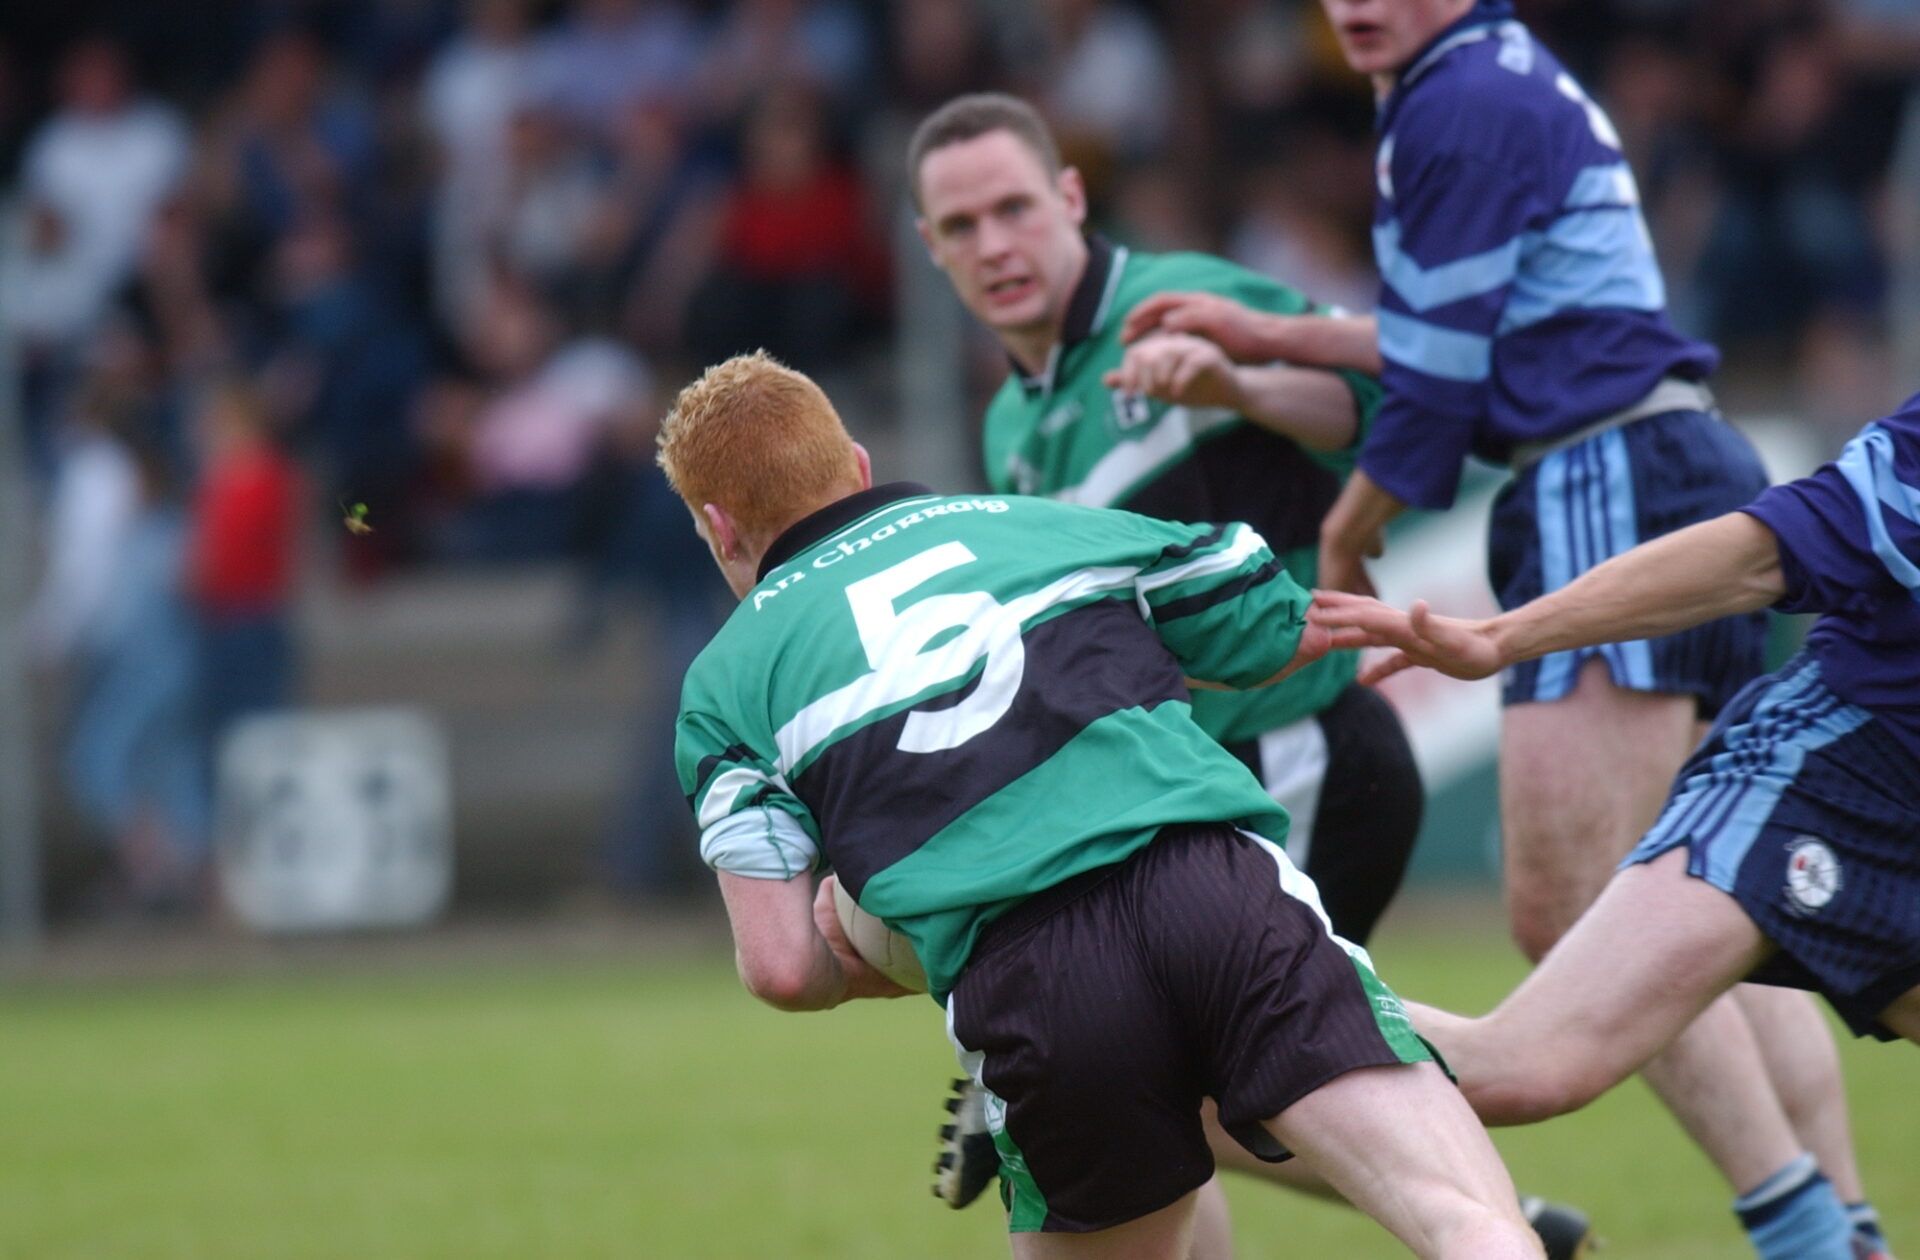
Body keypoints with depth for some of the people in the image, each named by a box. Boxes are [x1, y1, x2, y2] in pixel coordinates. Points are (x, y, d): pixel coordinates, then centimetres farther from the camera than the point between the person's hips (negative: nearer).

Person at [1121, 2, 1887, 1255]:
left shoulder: (1462, 103, -11)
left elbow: (1436, 383, -9)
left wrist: (1343, 541, 7)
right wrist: (1268, 338, 26)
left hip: (1613, 492, -11)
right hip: (1692, 477, 11)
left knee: (1572, 917, -13)